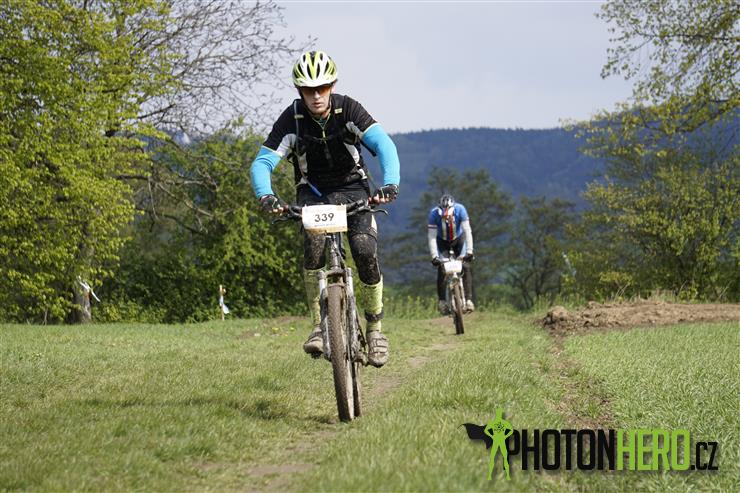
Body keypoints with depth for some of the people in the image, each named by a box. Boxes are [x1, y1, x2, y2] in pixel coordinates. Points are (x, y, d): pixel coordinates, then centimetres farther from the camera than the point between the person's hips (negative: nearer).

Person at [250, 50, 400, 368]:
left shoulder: (348, 110, -17)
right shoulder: (292, 119, -16)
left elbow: (383, 145, -28)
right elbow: (262, 163, -20)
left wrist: (390, 184, -46)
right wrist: (266, 197, -41)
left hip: (352, 188, 0)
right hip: (313, 192, 0)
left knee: (366, 254, -22)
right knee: (313, 245, -31)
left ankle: (374, 328, 0)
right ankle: (319, 326, -19)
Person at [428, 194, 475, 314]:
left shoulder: (460, 209, -31)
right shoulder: (434, 213, -31)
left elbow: (467, 231, -31)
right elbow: (431, 236, -30)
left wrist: (469, 251, -39)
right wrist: (434, 256, -37)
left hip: (458, 240, 0)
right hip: (442, 242, 0)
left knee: (466, 267, -17)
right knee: (441, 269, -16)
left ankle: (468, 299, -15)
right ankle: (441, 300, -1)